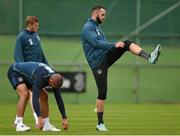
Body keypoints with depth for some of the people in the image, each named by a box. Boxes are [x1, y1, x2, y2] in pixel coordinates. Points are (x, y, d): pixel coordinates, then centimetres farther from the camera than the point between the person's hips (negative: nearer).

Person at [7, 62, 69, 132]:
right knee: (25, 94, -31)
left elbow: (59, 99, -11)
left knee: (44, 96, 0)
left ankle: (46, 125, 4)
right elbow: (35, 97, -47)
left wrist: (64, 118, -13)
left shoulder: (55, 79, -17)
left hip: (26, 76, 8)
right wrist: (39, 117, -53)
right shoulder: (40, 77, -41)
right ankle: (19, 124, -28)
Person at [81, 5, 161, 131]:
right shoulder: (88, 28, -9)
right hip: (98, 63, -8)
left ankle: (149, 57, -28)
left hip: (106, 57, 8)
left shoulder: (97, 27, 21)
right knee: (102, 92, -8)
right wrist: (114, 45, -26)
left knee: (127, 43, -10)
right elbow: (96, 43, -23)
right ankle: (100, 124, 0)